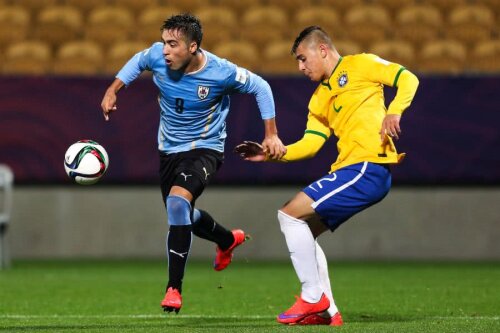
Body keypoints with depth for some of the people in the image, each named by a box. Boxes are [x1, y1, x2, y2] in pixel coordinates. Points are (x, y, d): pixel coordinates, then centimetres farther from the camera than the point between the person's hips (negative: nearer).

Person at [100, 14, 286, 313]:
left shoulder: (221, 72, -25)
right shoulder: (157, 56, -16)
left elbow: (260, 87, -8)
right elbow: (138, 61, 10)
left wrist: (271, 135, -9)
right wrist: (112, 91, 2)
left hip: (205, 149, -6)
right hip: (169, 149, 6)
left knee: (177, 202, -31)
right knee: (182, 216, 21)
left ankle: (174, 289, -25)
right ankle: (229, 240, 55)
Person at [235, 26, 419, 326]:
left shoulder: (359, 65, 2)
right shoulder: (320, 99, 24)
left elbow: (408, 78, -6)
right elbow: (309, 144, 19)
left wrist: (393, 111, -22)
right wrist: (272, 154, 7)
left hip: (368, 166, -9)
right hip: (350, 168, 9)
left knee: (291, 213, -12)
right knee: (304, 231, 13)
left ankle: (313, 298, -7)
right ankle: (327, 312, 10)